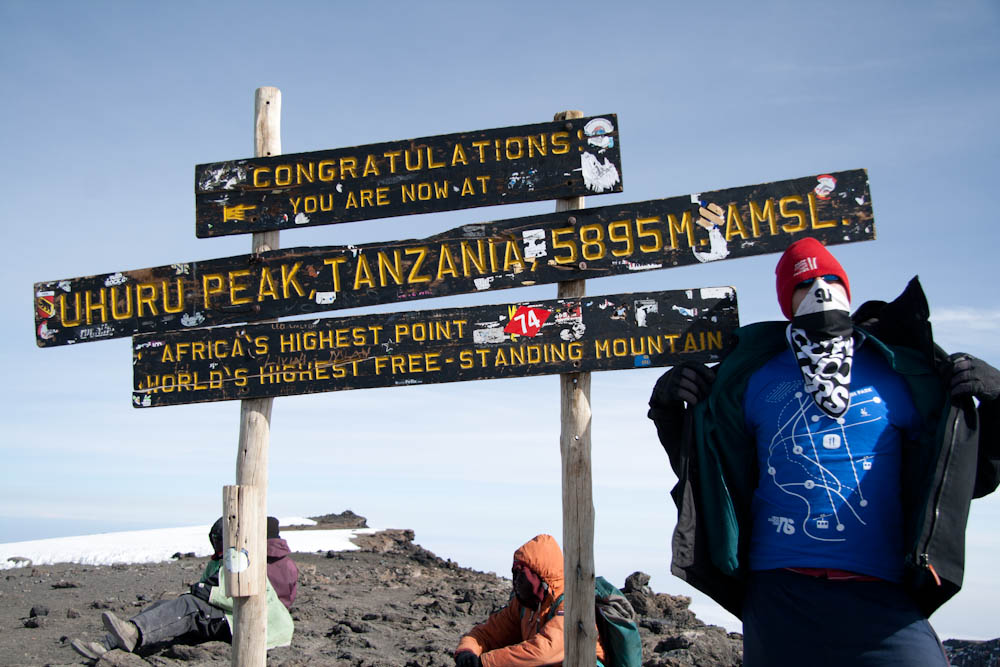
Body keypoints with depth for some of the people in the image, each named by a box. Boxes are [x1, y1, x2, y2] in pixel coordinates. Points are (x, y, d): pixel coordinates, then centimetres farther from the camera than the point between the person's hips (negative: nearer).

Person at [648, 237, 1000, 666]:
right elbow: (705, 472, 18)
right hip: (781, 595, 1)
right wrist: (670, 410, 6)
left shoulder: (897, 374, 9)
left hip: (880, 595, 0)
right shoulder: (754, 379, 10)